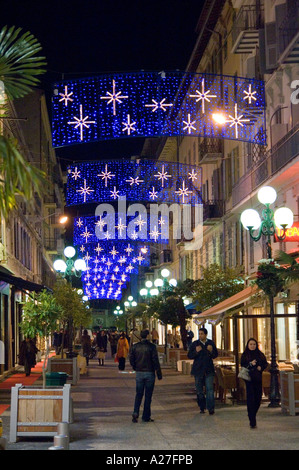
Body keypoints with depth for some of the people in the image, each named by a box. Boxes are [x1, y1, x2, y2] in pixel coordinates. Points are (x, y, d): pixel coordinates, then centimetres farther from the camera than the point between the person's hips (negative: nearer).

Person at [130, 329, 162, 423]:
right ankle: (146, 416, 8)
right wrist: (159, 373, -5)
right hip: (149, 373, -3)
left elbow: (131, 360, 4)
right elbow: (155, 361, -11)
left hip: (139, 373, 3)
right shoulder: (152, 346, -10)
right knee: (148, 395, 6)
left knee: (138, 394, 11)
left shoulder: (135, 346, 0)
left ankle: (135, 413, -8)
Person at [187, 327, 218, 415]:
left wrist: (211, 351, -9)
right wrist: (196, 352, -17)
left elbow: (215, 355, 12)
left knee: (209, 389, -10)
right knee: (199, 390, 5)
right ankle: (202, 407, 17)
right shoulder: (195, 344, 3)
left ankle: (211, 408, -12)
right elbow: (189, 355, 1)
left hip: (209, 370, -1)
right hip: (198, 370, 1)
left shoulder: (211, 343, 6)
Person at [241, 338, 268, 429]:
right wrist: (250, 364, -17)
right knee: (251, 398, -10)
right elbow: (242, 366, 0)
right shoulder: (244, 355, 5)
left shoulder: (260, 355, 12)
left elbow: (266, 364, 13)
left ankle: (252, 416, 28)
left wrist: (261, 367, -7)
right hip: (249, 379, -3)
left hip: (258, 379, 3)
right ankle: (252, 421, -11)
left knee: (258, 399, 4)